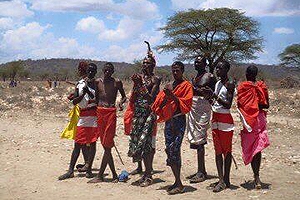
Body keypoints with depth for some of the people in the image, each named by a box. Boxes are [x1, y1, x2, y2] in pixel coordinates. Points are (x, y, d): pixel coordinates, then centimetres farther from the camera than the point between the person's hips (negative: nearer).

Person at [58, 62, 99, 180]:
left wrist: (88, 90, -18)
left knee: (92, 142, -1)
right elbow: (74, 102, 3)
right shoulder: (79, 84, 10)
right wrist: (83, 94, -12)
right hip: (83, 115, 3)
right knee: (78, 143, 4)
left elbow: (99, 99, -9)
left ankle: (88, 168, 8)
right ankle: (70, 171, 5)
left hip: (94, 114, -3)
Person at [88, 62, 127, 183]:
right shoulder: (97, 82, 12)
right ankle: (114, 174, 16)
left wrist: (121, 103, -7)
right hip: (100, 112, 4)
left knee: (107, 145, -6)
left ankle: (100, 176, -2)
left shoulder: (117, 82, 3)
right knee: (105, 145, 6)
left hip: (111, 112, -4)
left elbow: (124, 96, 12)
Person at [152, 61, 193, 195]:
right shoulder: (169, 86, 18)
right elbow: (160, 105, 12)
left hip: (179, 120, -7)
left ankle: (179, 184, -9)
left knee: (174, 149, -14)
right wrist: (166, 96, -6)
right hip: (168, 120, 7)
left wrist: (173, 96, -17)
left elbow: (187, 104, -11)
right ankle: (177, 182, 15)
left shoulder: (186, 86, 0)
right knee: (170, 150, 6)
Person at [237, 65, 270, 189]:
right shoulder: (262, 87, 0)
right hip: (260, 119, 3)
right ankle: (256, 177, 16)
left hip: (247, 120, -2)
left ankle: (256, 177, -2)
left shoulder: (242, 87, -8)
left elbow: (239, 104, -9)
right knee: (258, 148, 11)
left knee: (249, 148, 4)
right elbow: (266, 105, 2)